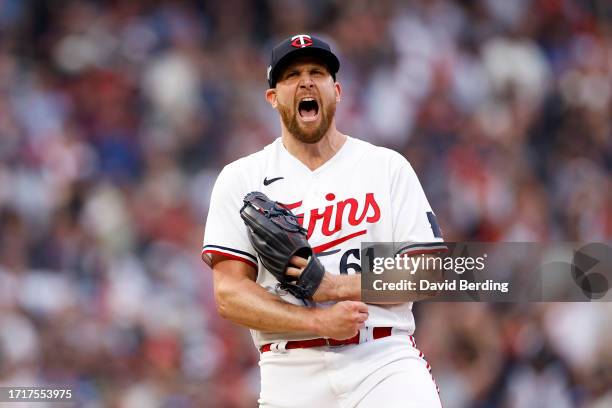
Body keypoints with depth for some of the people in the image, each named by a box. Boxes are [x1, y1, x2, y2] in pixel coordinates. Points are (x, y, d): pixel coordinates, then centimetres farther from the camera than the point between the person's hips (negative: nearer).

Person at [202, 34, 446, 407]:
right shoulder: (240, 179, 8)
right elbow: (229, 293, -1)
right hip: (291, 376, 1)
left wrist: (334, 286, -12)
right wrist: (318, 321, -14)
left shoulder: (388, 167, 9)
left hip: (385, 361, -1)